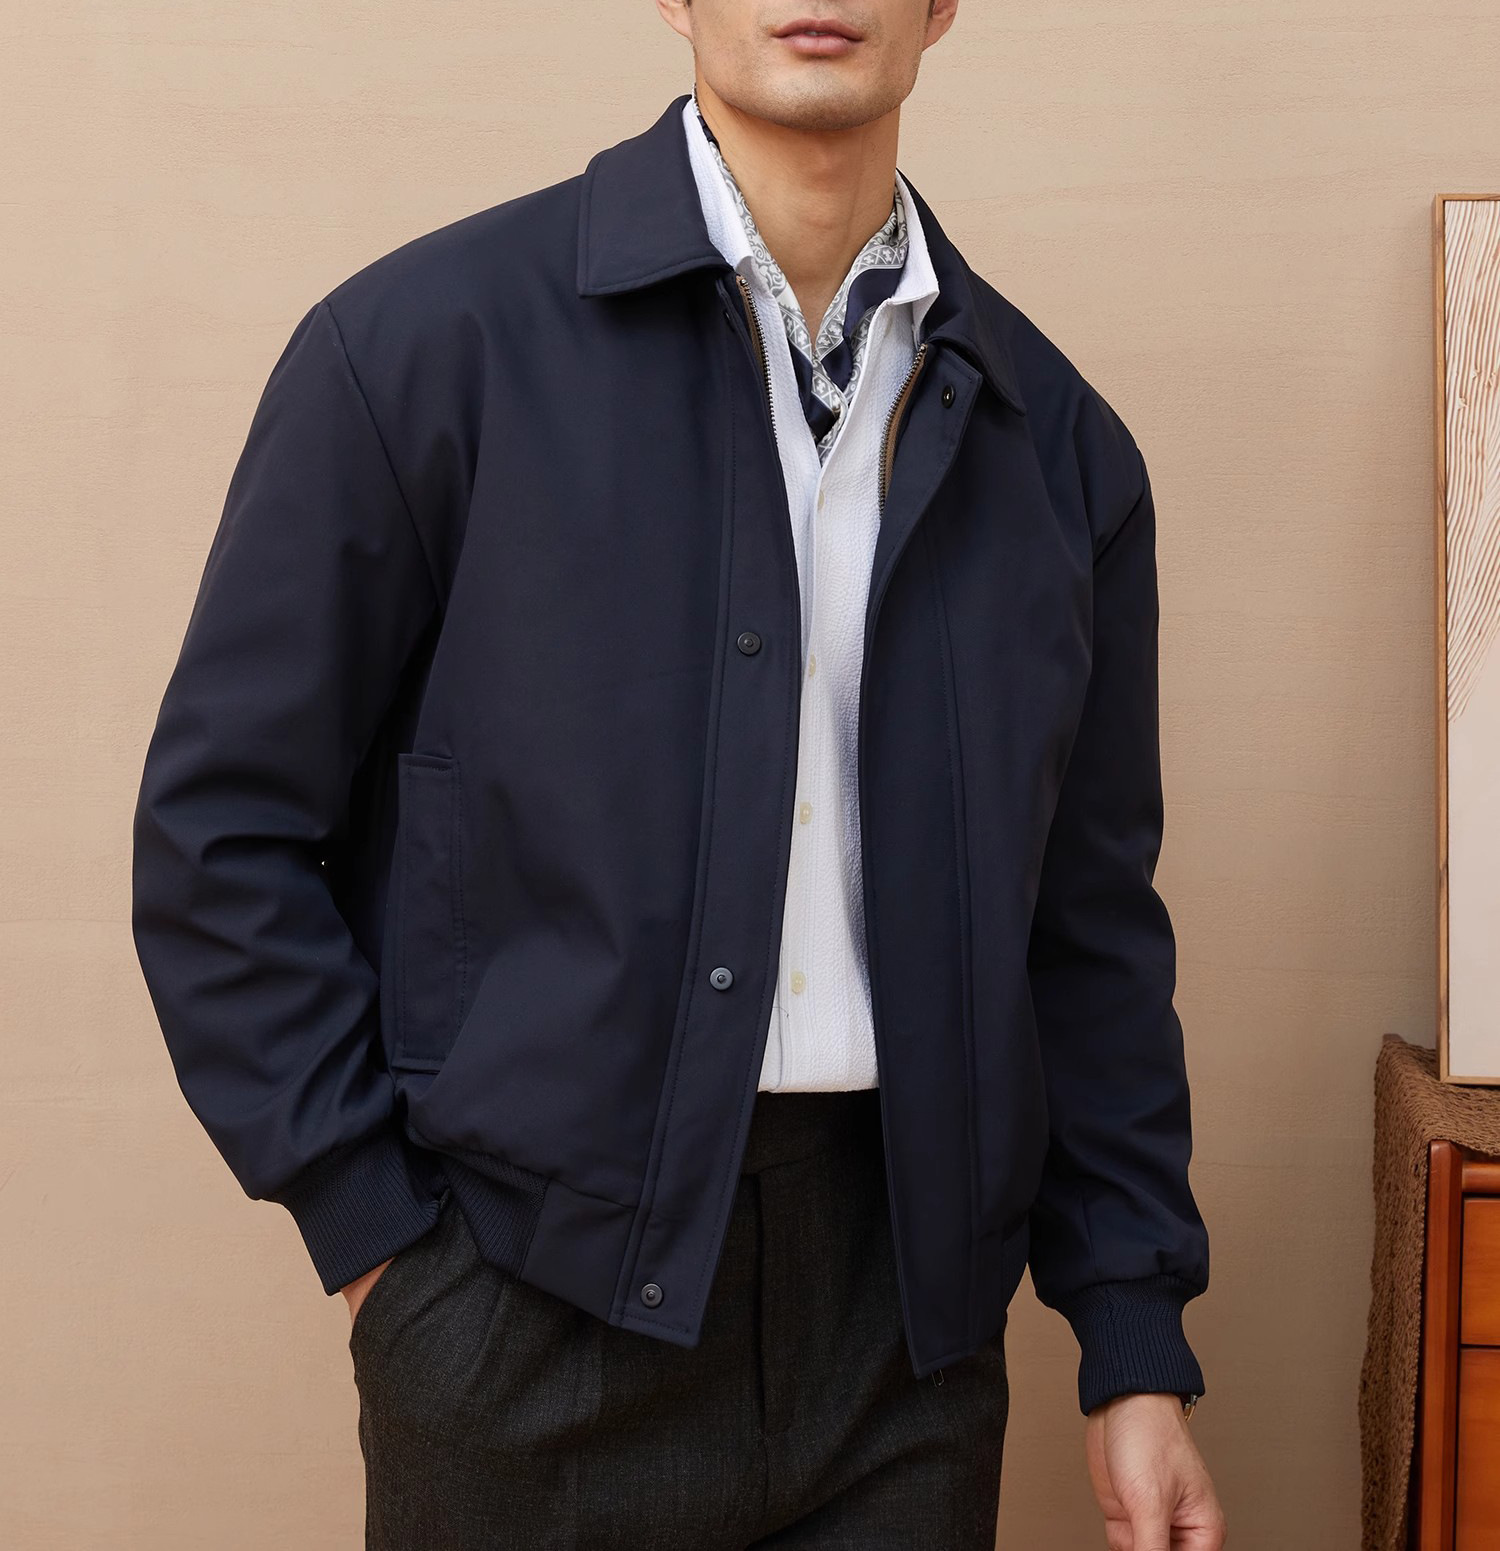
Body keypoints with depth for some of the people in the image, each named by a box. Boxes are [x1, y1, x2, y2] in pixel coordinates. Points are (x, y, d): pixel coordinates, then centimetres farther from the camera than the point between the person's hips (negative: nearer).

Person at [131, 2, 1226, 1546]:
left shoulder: (1059, 444, 7)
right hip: (540, 1304, -3)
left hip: (909, 1319, 4)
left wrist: (1136, 1353, 8)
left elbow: (1091, 925, 10)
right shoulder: (426, 340, -6)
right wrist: (372, 1239, -8)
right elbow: (222, 829, -4)